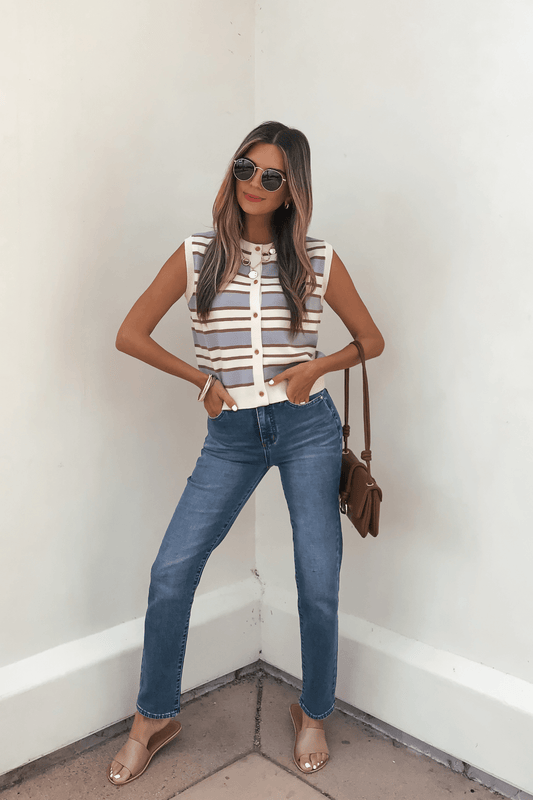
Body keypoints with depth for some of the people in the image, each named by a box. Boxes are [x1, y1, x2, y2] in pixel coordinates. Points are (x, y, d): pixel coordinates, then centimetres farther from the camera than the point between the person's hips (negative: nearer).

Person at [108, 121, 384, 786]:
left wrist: (319, 366, -6)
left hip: (307, 428, 0)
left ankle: (313, 714, 29)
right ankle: (154, 719, 19)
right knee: (170, 573, -4)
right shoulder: (197, 255, 2)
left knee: (318, 584, 2)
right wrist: (202, 380, 0)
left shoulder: (317, 260, 3)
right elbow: (130, 335, 5)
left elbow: (371, 340, 12)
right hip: (231, 435, 1)